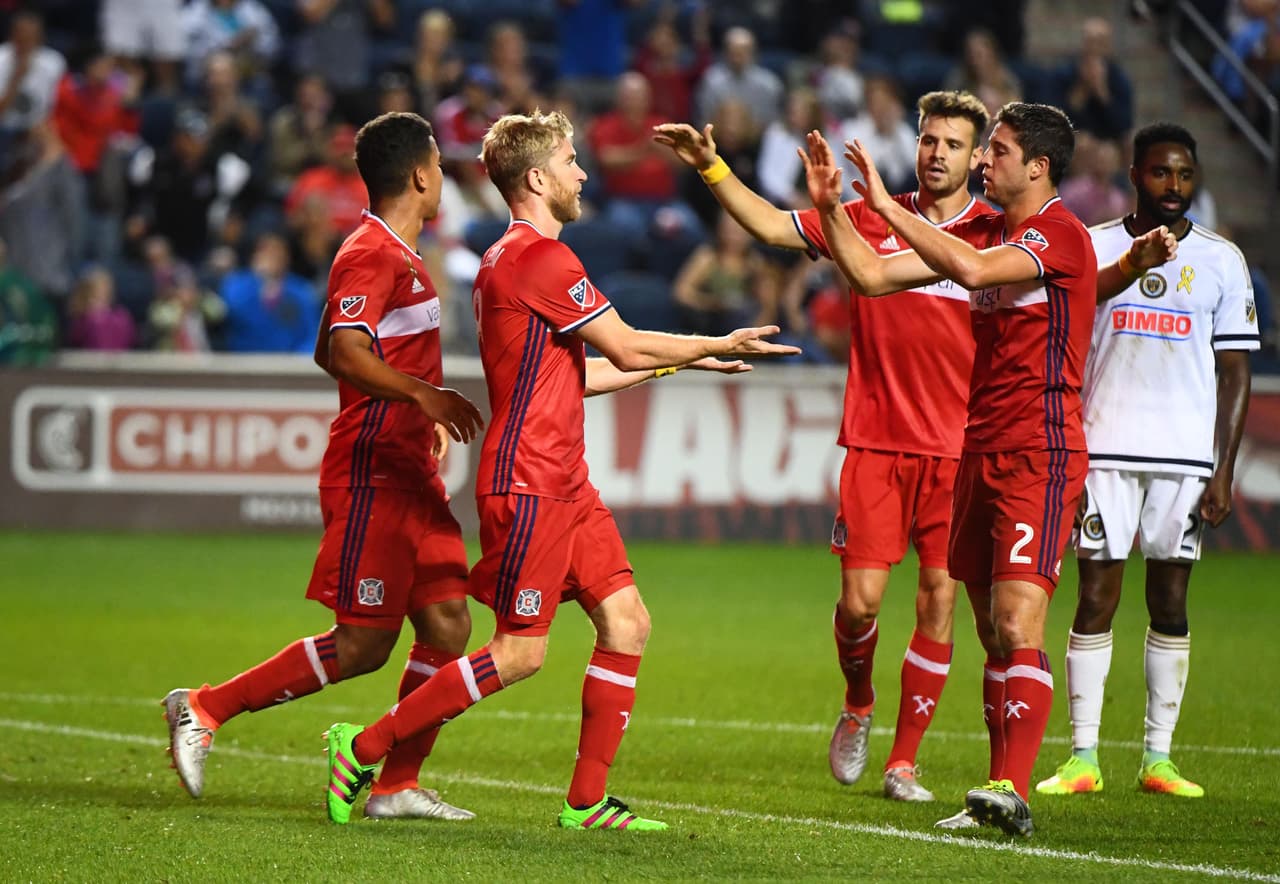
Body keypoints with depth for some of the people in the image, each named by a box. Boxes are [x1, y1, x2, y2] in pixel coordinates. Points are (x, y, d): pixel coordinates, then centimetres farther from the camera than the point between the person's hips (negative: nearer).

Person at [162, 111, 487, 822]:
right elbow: (346, 354, -28)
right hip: (372, 477, -10)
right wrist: (424, 394, -36)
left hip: (409, 477, 10)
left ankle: (397, 786, 7)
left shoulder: (398, 256, 18)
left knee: (448, 626, 3)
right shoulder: (370, 255, -13)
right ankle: (203, 709, 1)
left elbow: (328, 354, 28)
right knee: (361, 646, -8)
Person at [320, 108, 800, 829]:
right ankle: (362, 748, 1)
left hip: (564, 484, 10)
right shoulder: (541, 257, -15)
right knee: (520, 653, -7)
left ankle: (587, 801, 6)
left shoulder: (509, 258, 18)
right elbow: (627, 349, -12)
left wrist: (681, 360, 27)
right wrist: (719, 346, 2)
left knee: (627, 622, 4)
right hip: (528, 486, -10)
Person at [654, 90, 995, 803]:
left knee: (939, 598, -4)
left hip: (957, 450, -1)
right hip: (874, 442, 1)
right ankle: (858, 706, 27)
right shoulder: (870, 218, 6)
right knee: (860, 599, -5)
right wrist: (712, 167, 1)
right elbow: (772, 226, 9)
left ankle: (904, 762, 7)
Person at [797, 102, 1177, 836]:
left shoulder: (1060, 233, -11)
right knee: (994, 635, 8)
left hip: (1040, 457, -8)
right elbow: (873, 276, 15)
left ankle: (1012, 790, -24)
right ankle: (1001, 791, 11)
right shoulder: (985, 232, 15)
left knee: (1017, 628, -18)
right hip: (981, 452, 8)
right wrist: (831, 205, 4)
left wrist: (887, 205, -22)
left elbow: (973, 269, -28)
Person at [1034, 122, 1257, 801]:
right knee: (1095, 598, -4)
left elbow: (1234, 371, 6)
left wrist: (1224, 472, 0)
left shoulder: (1221, 261, 6)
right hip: (1105, 447, 0)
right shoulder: (1091, 249, 5)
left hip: (1187, 454, 1)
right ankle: (1082, 758, -1)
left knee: (1171, 603, 3)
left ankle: (1158, 757, 8)